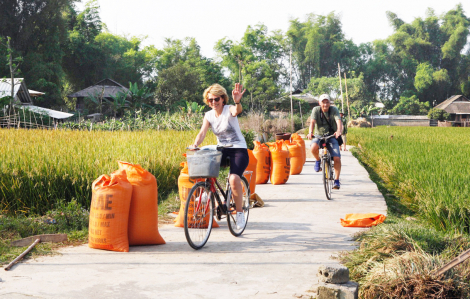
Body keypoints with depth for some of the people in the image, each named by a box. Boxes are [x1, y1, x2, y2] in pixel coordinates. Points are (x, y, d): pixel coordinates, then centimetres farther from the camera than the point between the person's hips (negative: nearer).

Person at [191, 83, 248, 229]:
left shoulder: (229, 110, -11)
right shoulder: (208, 115, 3)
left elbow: (237, 111, -36)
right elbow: (202, 132, -10)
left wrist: (237, 102, -61)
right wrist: (195, 144, -31)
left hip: (238, 149, -5)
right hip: (221, 149, 5)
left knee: (234, 179, -26)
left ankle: (240, 212, -9)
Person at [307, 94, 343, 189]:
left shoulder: (334, 110, -9)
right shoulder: (316, 110, -7)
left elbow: (339, 121, -25)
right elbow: (312, 122, -21)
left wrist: (339, 131, -47)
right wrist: (310, 132, -42)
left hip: (331, 136, 0)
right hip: (318, 135, 0)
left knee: (337, 158, -17)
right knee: (313, 147, -35)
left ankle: (336, 180, 1)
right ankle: (318, 160, 0)